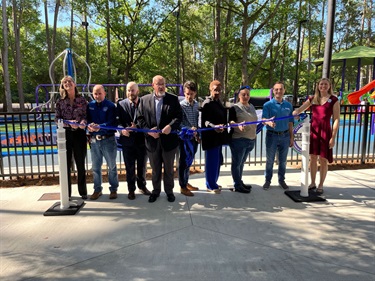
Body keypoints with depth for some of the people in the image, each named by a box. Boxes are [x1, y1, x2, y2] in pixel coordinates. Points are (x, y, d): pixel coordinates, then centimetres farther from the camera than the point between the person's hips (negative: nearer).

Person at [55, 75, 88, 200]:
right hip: (65, 134, 1)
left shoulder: (82, 100, 4)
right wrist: (69, 123, -16)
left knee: (81, 164, 6)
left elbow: (87, 115, 2)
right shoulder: (60, 101, 4)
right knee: (66, 164, 6)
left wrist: (83, 122, -19)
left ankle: (83, 191, 19)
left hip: (79, 134, 0)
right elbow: (57, 119, 0)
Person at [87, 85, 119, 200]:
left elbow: (112, 123, -15)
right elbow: (87, 119, 1)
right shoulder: (90, 105, 6)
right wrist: (89, 125, -22)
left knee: (112, 166, 9)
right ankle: (97, 189, 27)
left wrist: (100, 127, -31)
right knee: (95, 167, 13)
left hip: (108, 139, -4)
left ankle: (113, 189, 22)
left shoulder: (110, 105, -6)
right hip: (94, 140, 4)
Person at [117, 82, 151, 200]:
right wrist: (122, 130, -19)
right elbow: (118, 121, 0)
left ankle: (142, 186, 35)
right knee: (129, 167, 9)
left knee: (142, 166, 16)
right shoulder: (121, 104, 0)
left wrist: (137, 127, -20)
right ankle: (131, 189, 25)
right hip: (128, 140, 0)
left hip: (142, 140, 0)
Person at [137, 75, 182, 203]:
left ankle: (169, 191, 29)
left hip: (169, 139, -1)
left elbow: (179, 116, -5)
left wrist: (170, 126, -21)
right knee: (155, 169, 15)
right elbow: (140, 118, 1)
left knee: (169, 168, 12)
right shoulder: (144, 100, 3)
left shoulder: (173, 99, 0)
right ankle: (156, 191, 32)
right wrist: (148, 130, -12)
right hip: (152, 140, 1)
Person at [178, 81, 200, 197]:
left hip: (194, 137, 6)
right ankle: (183, 187, 12)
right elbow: (179, 123, -15)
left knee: (189, 161, 16)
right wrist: (190, 129, -29)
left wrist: (198, 135, 11)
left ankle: (186, 183, 30)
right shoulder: (181, 105, -12)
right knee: (184, 161, -1)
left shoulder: (197, 105, 6)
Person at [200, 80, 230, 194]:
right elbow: (204, 121, -23)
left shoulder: (218, 102, 14)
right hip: (211, 137, -9)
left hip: (218, 136, 10)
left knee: (218, 160, 17)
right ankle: (211, 186, 11)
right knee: (212, 160, -1)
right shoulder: (207, 103, -14)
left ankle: (213, 183, 31)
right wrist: (214, 127, -37)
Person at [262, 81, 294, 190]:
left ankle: (281, 180, 26)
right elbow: (264, 119, -18)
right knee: (270, 160, 7)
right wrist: (269, 122, -42)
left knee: (283, 160, 12)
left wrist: (291, 137, 8)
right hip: (272, 135, -3)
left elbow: (290, 123, 8)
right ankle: (268, 180, 19)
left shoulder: (288, 105, 4)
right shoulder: (268, 104, -7)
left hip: (285, 136, 3)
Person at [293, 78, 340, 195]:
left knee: (323, 159, 4)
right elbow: (299, 109, 7)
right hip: (313, 130, 4)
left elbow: (336, 119, -6)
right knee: (313, 158, 10)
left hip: (325, 131, -3)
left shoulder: (333, 100, -3)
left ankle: (320, 185, 18)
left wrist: (333, 137, -11)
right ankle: (312, 183, 24)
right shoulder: (313, 98, 9)